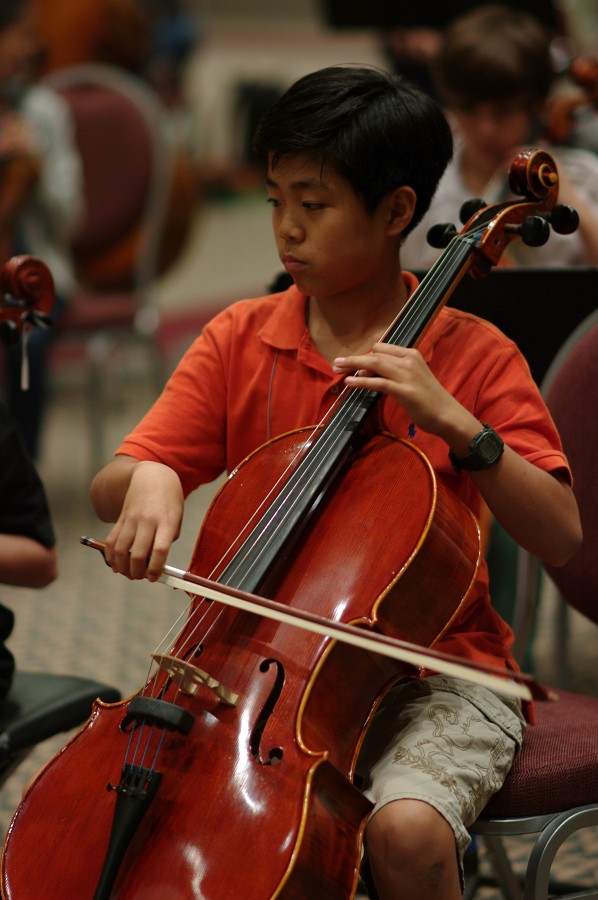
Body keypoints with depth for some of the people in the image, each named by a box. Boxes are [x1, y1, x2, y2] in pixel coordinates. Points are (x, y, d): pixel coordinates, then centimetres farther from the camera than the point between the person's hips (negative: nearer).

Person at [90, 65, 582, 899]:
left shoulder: (473, 356, -4)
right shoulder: (239, 339, 5)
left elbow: (561, 536, -11)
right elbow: (110, 484, 0)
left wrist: (454, 422, -22)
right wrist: (147, 481, -24)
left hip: (433, 670, -3)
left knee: (405, 828, -31)